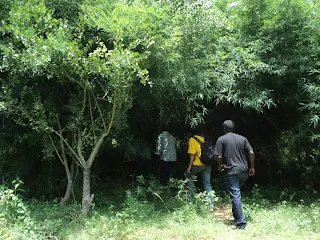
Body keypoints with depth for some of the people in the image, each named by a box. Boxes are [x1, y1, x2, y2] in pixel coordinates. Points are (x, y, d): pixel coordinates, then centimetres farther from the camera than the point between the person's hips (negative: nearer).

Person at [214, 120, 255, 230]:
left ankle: (241, 223, -5)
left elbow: (219, 156, -6)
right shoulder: (242, 138, 11)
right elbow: (251, 153, 4)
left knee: (235, 195, -4)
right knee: (237, 193, 23)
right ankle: (236, 215, 30)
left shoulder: (221, 139, -1)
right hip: (244, 170, 5)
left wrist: (220, 166, 12)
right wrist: (252, 167, 13)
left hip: (231, 171, -5)